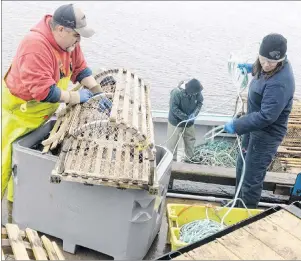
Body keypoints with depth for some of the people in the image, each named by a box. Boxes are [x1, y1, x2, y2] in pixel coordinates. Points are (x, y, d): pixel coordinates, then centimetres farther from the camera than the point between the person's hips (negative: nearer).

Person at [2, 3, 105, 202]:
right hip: (17, 111, -8)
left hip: (40, 112, 8)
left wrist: (98, 92, -12)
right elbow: (43, 90, -36)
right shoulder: (35, 45, -33)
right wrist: (76, 97, -25)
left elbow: (81, 69, 2)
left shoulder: (68, 41, -6)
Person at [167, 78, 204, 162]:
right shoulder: (177, 93, -31)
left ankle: (189, 159, 36)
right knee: (172, 142, 5)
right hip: (176, 121, -5)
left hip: (189, 122, 5)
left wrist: (194, 113, -19)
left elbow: (200, 102, -2)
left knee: (191, 140, 17)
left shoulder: (196, 91, -16)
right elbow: (174, 108, -27)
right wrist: (185, 117, -29)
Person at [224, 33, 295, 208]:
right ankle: (238, 203, 44)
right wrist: (252, 68, 17)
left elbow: (266, 116, -34)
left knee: (252, 178, 2)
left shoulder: (279, 83, -33)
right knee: (242, 167, 24)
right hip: (255, 127, 10)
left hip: (267, 134, -10)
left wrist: (236, 126, -29)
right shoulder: (270, 66, -4)